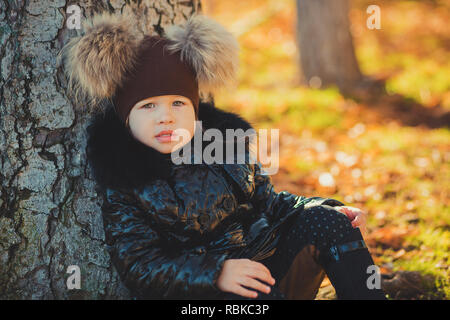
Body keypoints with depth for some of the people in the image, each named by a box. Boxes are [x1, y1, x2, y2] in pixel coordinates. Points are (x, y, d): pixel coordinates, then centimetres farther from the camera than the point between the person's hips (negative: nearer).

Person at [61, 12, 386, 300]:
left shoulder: (228, 142, 6)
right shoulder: (121, 182, -8)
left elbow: (266, 201, 16)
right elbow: (139, 264, -13)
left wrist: (325, 209, -1)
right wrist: (215, 272, -26)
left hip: (259, 260, 6)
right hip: (195, 288, -5)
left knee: (321, 219, -13)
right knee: (259, 294, -36)